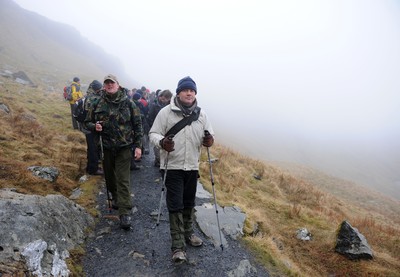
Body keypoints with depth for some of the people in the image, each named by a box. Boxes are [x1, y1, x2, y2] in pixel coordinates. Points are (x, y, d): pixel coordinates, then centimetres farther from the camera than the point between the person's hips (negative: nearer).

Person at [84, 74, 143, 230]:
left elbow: (138, 124, -1)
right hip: (105, 147, 3)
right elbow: (88, 122, 14)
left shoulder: (128, 103, -2)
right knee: (109, 177, 17)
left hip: (124, 148, -3)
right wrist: (94, 126, -11)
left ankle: (124, 214, -3)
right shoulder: (98, 104, 3)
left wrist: (138, 145, -6)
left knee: (123, 180, -6)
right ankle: (116, 198, 44)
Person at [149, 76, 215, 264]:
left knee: (189, 203, 18)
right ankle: (178, 246, 6)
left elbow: (209, 135, 8)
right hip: (173, 166, -4)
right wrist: (161, 142, -27)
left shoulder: (201, 114, 3)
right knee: (175, 206, -2)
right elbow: (153, 133, -6)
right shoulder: (166, 112, -9)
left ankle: (188, 234, 37)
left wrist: (208, 141, -16)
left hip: (192, 166, 4)